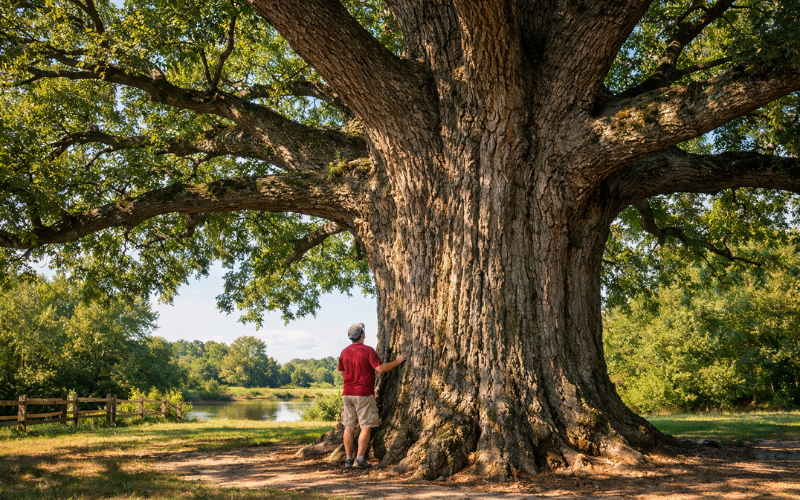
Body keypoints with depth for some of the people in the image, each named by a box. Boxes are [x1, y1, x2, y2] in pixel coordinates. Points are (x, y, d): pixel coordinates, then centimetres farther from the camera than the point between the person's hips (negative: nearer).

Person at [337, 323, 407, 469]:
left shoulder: (345, 352, 8)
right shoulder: (368, 350, -11)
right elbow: (380, 368, -15)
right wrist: (397, 361, -4)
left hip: (347, 394, 6)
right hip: (364, 394, -6)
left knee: (349, 427, 9)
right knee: (366, 427, 0)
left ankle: (349, 459, 10)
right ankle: (360, 459, -4)